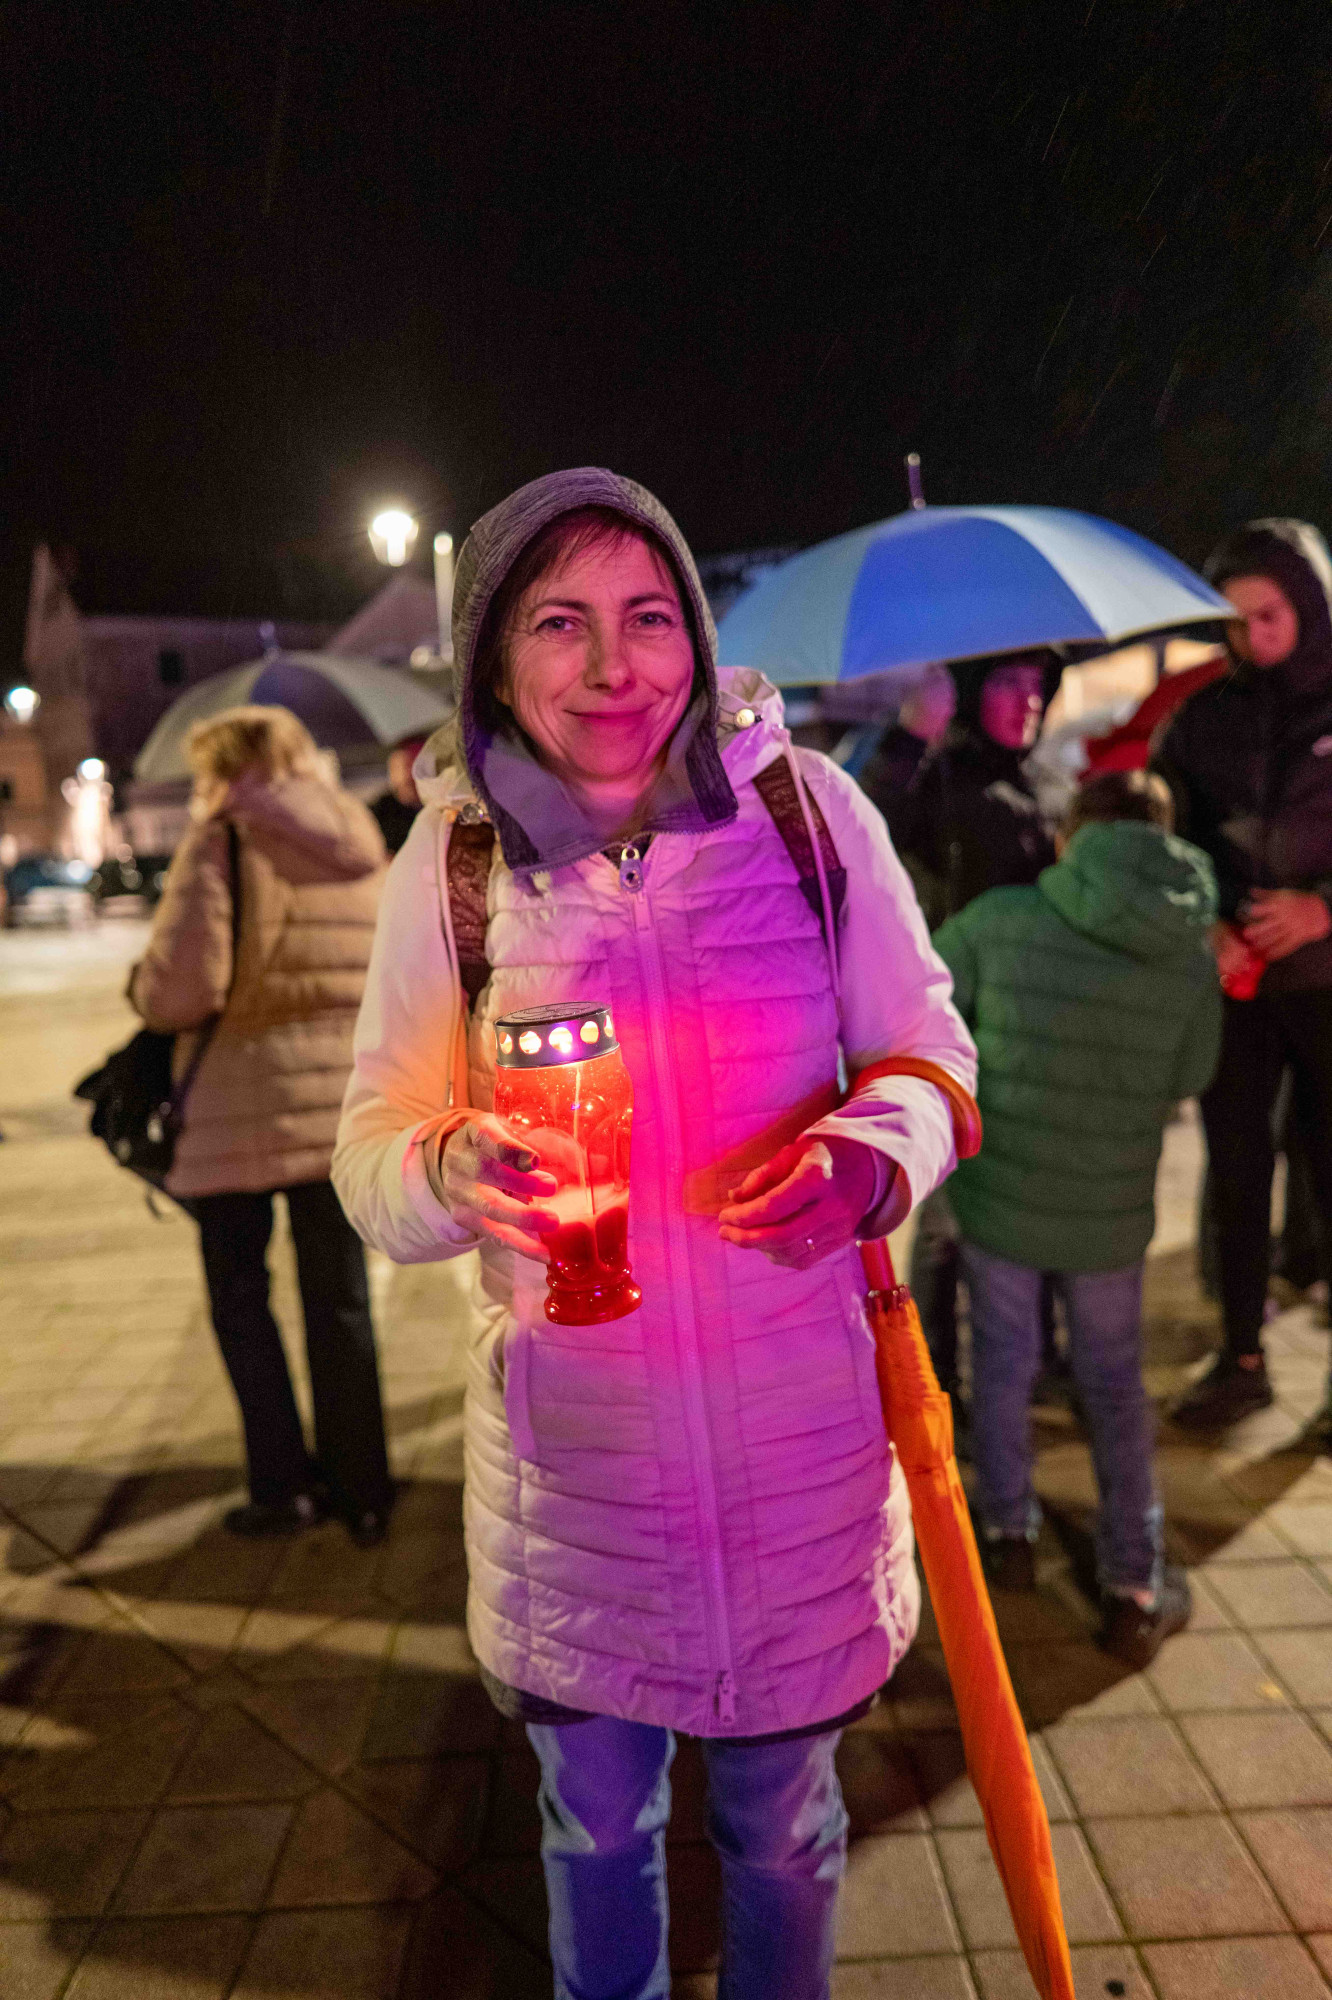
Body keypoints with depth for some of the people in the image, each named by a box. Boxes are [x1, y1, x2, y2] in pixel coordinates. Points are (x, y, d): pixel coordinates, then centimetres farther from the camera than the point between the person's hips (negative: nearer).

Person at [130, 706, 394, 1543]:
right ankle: (361, 1490, 22)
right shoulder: (362, 845, 8)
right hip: (348, 1097, 5)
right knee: (341, 1300, 14)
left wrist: (143, 985, 4)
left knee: (241, 1296, 14)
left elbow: (181, 988, -16)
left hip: (243, 1103, -4)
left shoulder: (224, 844, -9)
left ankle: (284, 1483, 14)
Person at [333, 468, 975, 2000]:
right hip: (570, 1429, 1)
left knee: (781, 1824, 25)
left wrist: (874, 1156, -21)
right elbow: (370, 1155, -4)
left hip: (802, 1414, 0)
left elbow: (927, 1047, 0)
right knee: (596, 1824, 25)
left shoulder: (807, 805, -9)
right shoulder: (449, 859, -6)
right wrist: (450, 1170, -26)